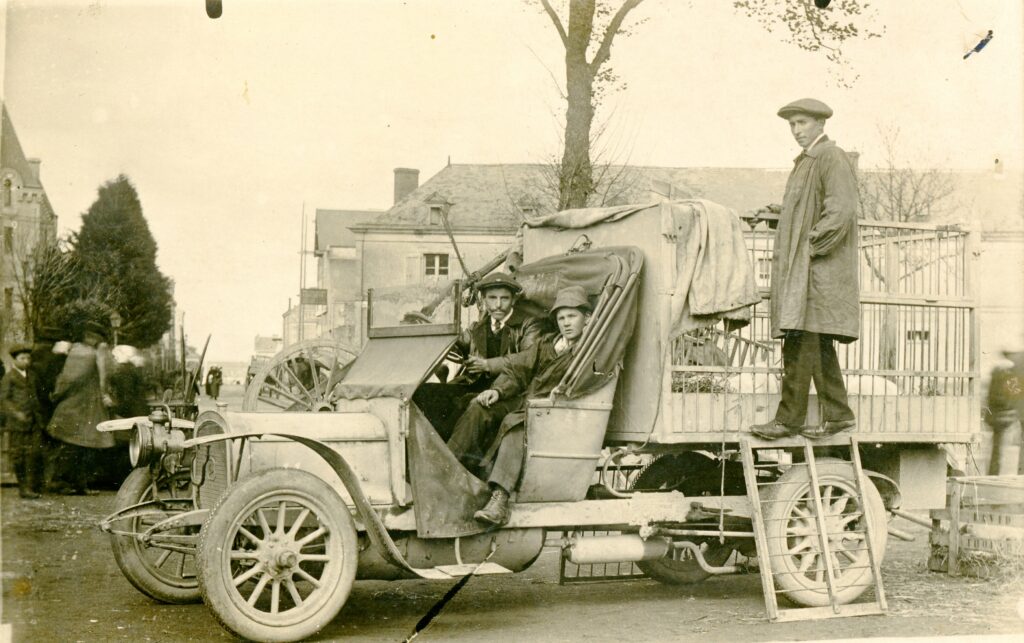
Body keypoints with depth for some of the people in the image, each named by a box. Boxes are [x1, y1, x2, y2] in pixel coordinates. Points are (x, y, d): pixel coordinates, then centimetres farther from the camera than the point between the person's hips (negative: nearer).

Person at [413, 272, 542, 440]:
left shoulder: (528, 325, 8)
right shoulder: (477, 329, 26)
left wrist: (489, 365, -15)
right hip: (474, 386, 6)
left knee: (466, 402, -37)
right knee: (425, 392, -21)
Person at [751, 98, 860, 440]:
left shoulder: (832, 158, -9)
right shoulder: (805, 162, 21)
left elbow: (841, 211, -19)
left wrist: (813, 246, -16)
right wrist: (786, 257, 17)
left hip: (818, 269, -10)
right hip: (799, 269, 10)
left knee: (800, 342, -11)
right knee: (819, 347, 10)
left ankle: (789, 418, -10)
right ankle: (838, 414, 15)